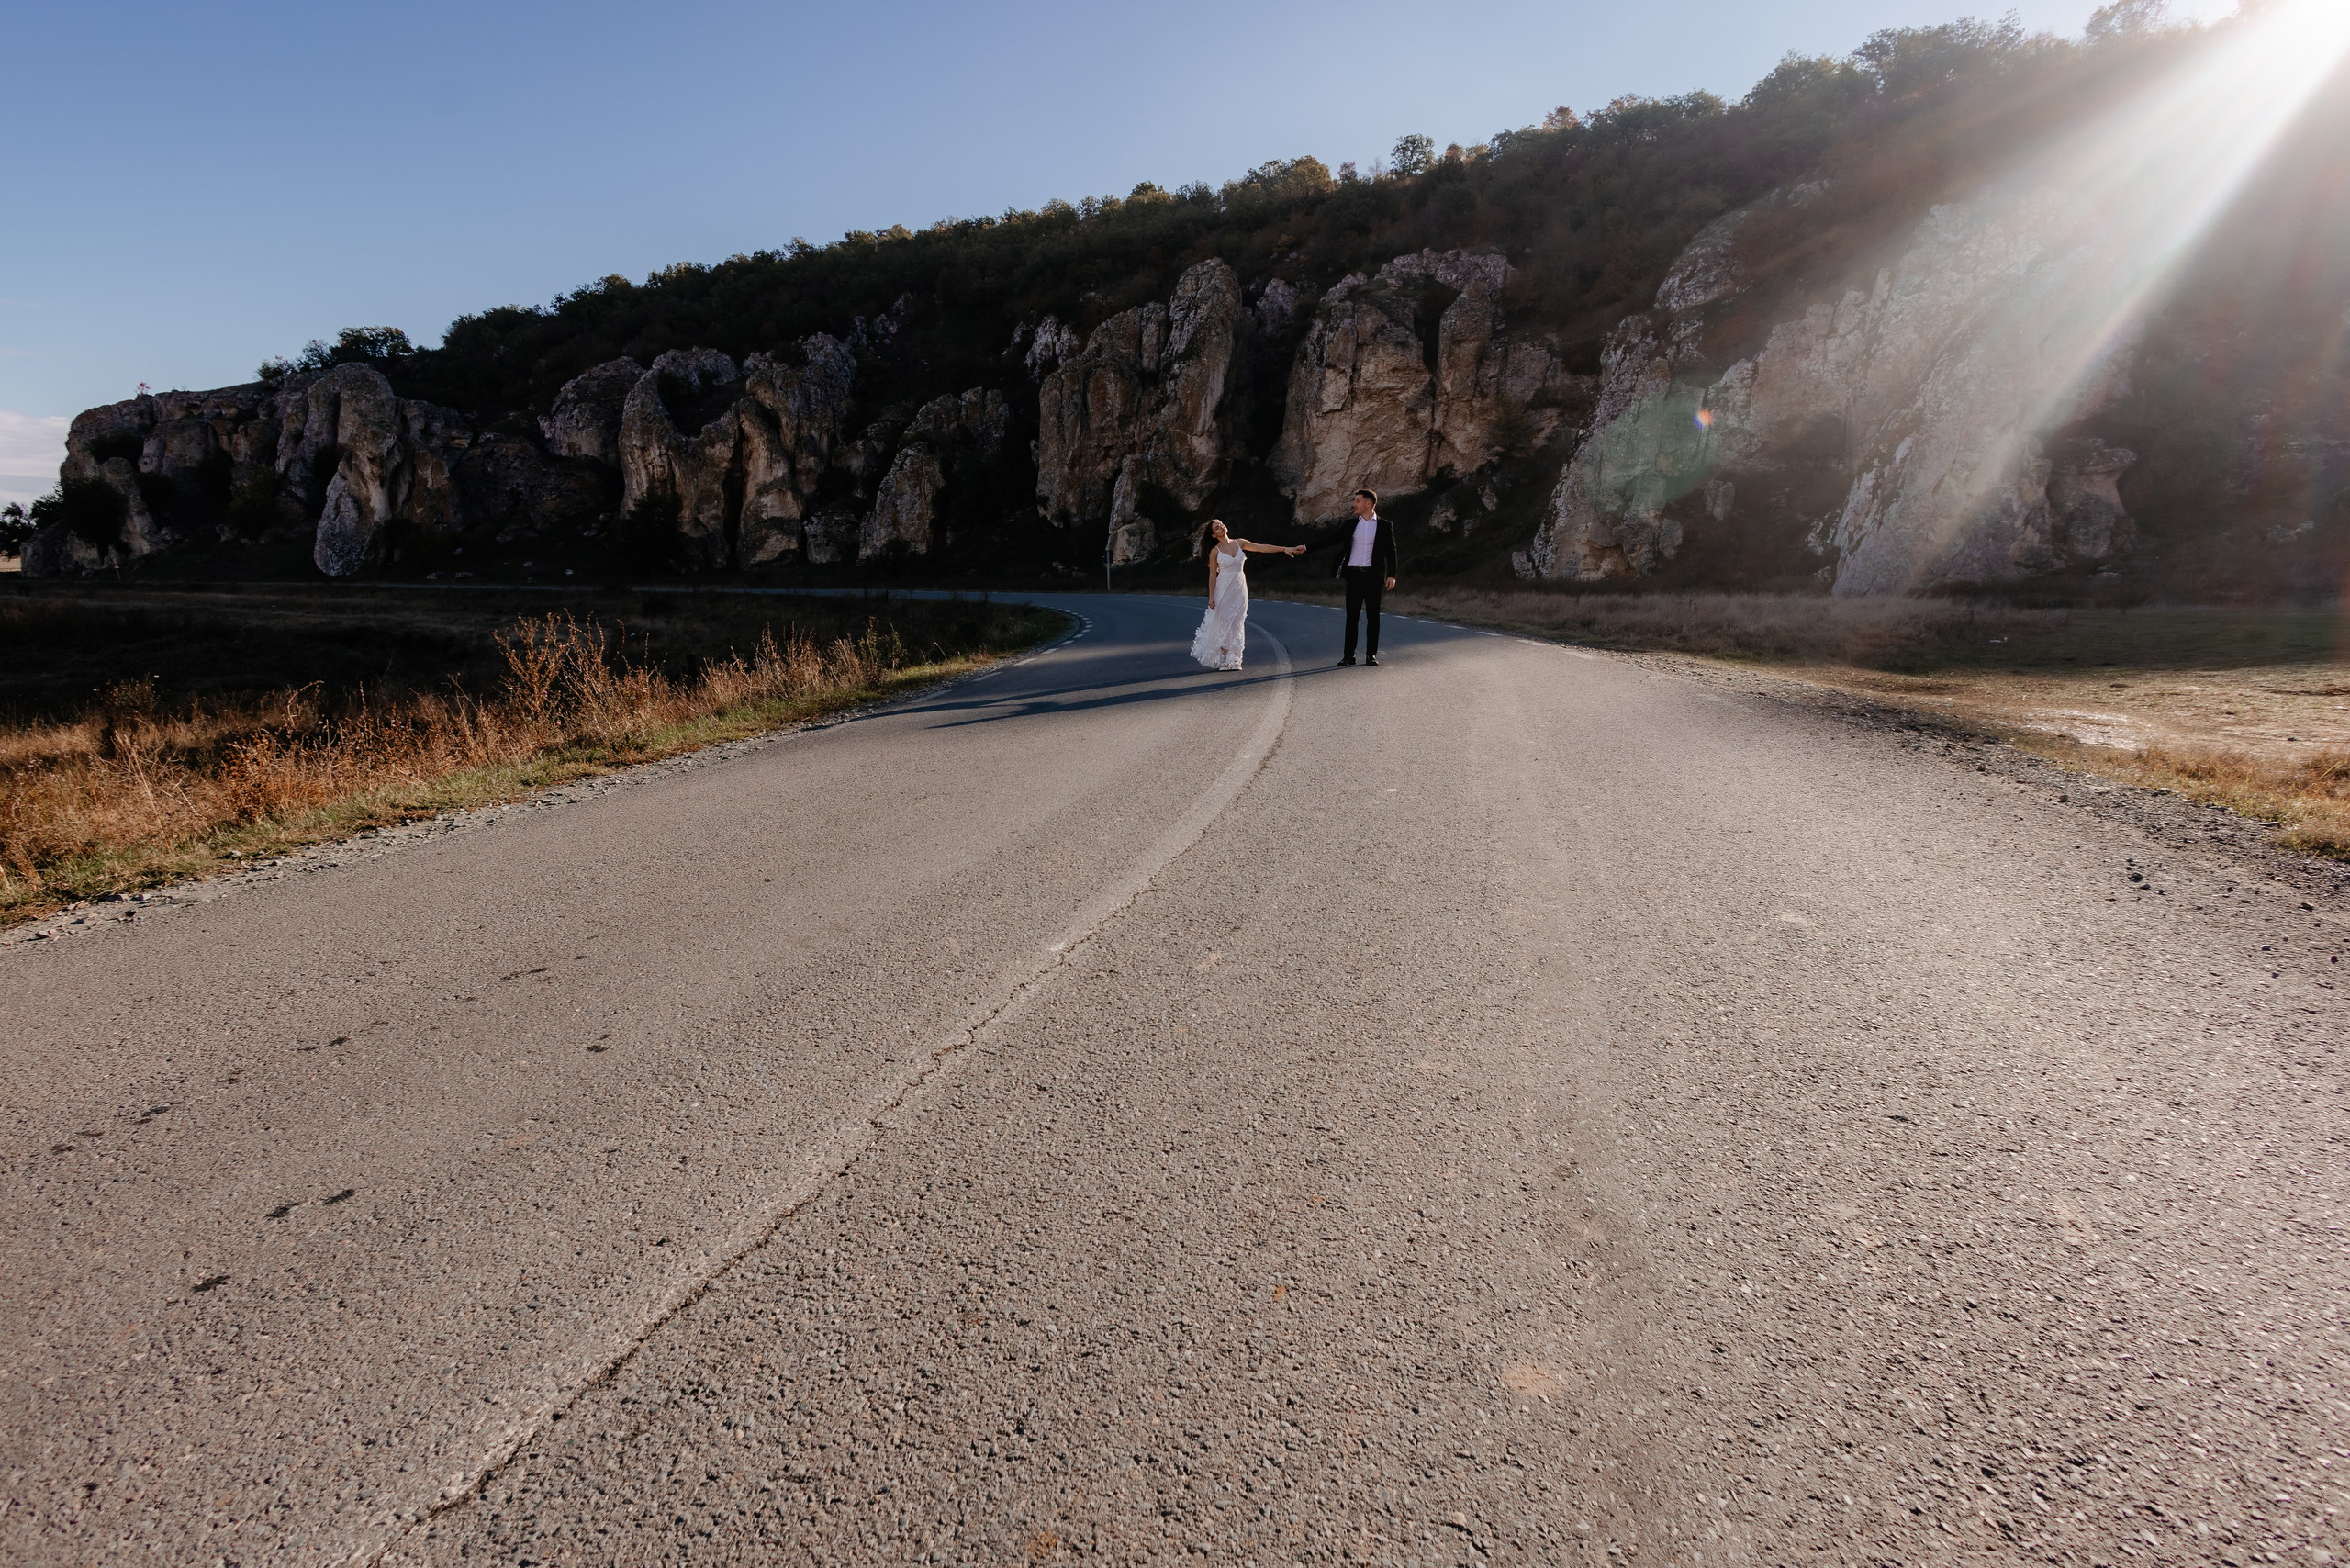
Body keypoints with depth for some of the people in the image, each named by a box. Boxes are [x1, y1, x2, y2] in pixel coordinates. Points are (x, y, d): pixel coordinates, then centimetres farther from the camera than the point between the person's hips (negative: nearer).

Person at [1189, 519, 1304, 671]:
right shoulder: (1215, 551, -5)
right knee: (1224, 622, -4)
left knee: (1237, 623, 1)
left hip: (1240, 589, 3)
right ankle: (1224, 660, 1)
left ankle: (1234, 659, 4)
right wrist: (1211, 597, -8)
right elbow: (1212, 575, -4)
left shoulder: (1239, 543, 3)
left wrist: (1285, 549, -7)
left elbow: (1262, 548, 0)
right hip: (1224, 589, -3)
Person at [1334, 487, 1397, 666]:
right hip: (1354, 575, 2)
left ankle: (1371, 654, 6)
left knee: (1372, 616, 1)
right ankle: (1349, 655, 6)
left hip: (1373, 575, -2)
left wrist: (1392, 575, -6)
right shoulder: (1351, 524, 11)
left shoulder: (1385, 525, 4)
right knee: (1351, 616, 1)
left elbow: (1391, 551, 3)